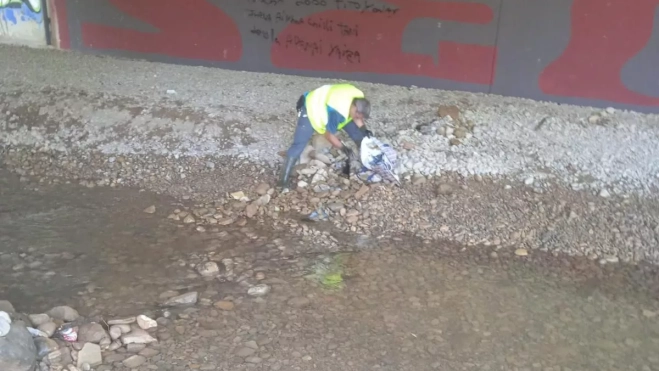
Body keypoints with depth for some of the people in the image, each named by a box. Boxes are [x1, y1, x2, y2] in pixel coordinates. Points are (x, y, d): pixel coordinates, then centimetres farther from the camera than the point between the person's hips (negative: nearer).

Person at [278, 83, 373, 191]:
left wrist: (364, 130, -16)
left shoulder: (359, 99, -20)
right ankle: (284, 179, -10)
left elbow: (356, 117, 0)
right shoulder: (336, 111, -42)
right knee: (299, 144, -16)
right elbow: (329, 135, -28)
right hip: (311, 107, -8)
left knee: (356, 131, 2)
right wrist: (343, 148, -23)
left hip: (328, 103, 8)